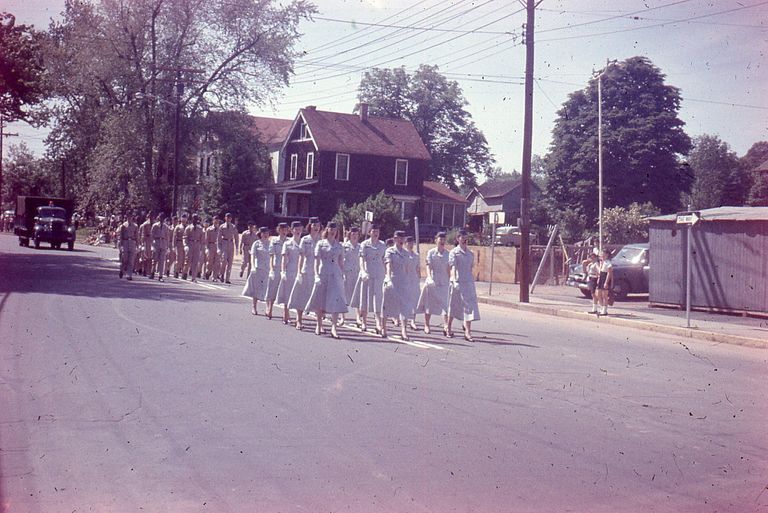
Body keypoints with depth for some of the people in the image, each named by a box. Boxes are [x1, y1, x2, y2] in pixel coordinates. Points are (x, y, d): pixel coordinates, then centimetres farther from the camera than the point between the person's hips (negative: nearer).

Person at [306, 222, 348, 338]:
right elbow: (317, 260, -2)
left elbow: (341, 263, 14)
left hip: (336, 275, 1)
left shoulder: (339, 246, 12)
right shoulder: (320, 243, 4)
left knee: (336, 300, -9)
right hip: (323, 274, -1)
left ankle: (333, 327, -12)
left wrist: (342, 276, 9)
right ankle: (319, 325, 20)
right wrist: (316, 274, -11)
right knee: (320, 300, 5)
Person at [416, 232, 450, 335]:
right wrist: (430, 278, -24)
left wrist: (450, 280, 11)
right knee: (429, 304, 7)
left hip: (444, 282, 1)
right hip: (432, 282, -1)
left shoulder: (447, 253, 5)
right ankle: (426, 325, 21)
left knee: (445, 304, -10)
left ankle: (446, 327, -15)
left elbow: (448, 269, 11)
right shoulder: (431, 252, -1)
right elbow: (428, 266, -9)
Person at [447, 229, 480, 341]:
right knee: (453, 306, 7)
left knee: (469, 306, -5)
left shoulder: (471, 254, 12)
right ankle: (449, 328, 25)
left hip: (469, 282, 4)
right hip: (458, 283, -4)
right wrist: (454, 280, -28)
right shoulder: (454, 252, -4)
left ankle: (467, 332, -6)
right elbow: (453, 267, -15)